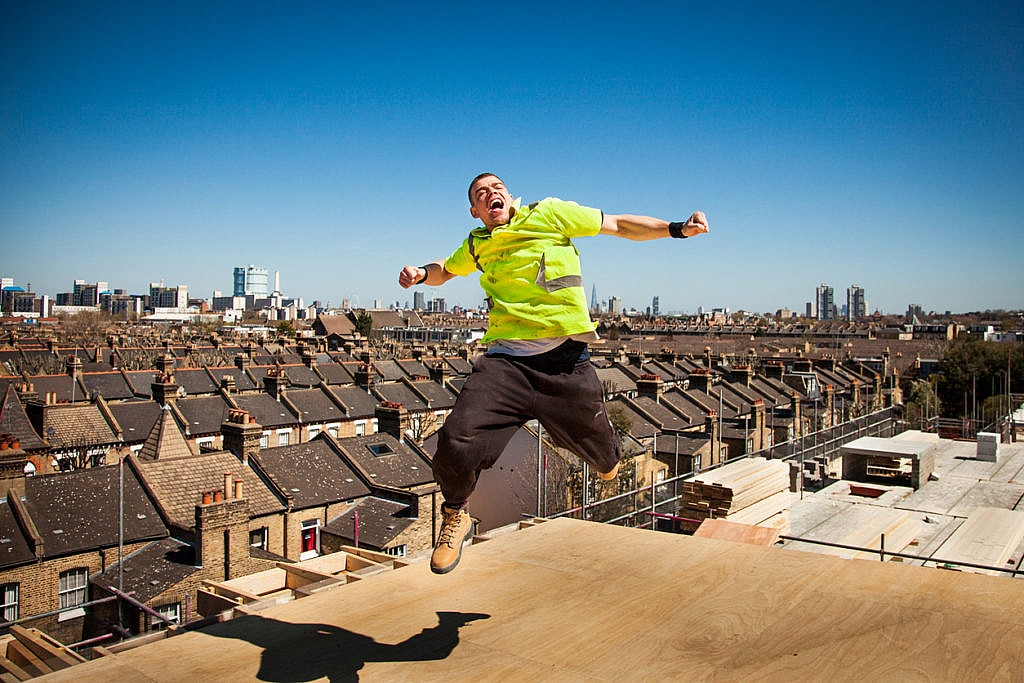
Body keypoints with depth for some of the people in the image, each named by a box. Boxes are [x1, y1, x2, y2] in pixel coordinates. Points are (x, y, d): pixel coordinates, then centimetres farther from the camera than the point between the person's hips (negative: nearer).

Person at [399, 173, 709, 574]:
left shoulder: (548, 214, 7)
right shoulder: (477, 245, 18)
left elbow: (619, 225, 10)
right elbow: (445, 270, 39)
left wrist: (677, 229, -1)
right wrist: (422, 273, 16)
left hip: (564, 358, -1)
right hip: (505, 358, 2)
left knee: (599, 451, 10)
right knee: (457, 442, -18)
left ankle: (609, 463, 52)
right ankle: (456, 517, 13)